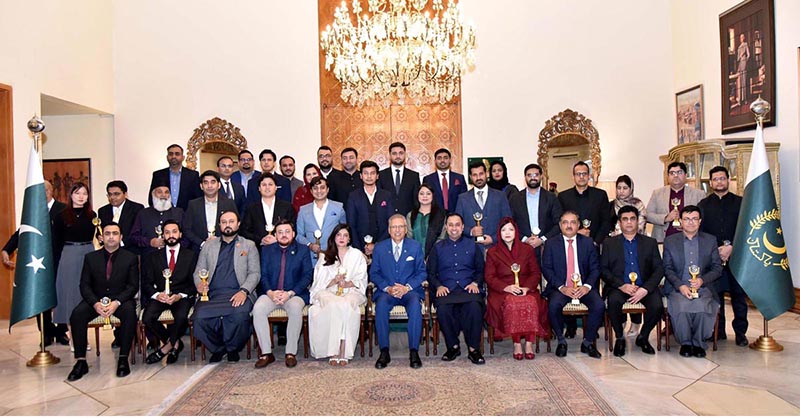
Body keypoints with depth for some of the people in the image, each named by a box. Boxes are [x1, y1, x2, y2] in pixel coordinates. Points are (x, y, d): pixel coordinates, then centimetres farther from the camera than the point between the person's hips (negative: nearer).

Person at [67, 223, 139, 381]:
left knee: (129, 312, -33)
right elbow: (84, 285, 2)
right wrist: (95, 303, -17)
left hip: (121, 299, -2)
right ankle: (81, 361, -18)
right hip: (96, 300, 2)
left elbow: (133, 286, -3)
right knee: (77, 314, -26)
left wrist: (117, 302, -21)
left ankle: (123, 359, -24)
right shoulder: (90, 257, 8)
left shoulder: (130, 258, 3)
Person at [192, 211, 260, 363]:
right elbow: (198, 271, 18)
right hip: (212, 295, 2)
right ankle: (218, 348, 0)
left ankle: (232, 348, -3)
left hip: (238, 294, -2)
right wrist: (199, 284, -6)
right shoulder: (208, 246, 23)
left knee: (239, 313, -35)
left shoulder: (249, 245, 16)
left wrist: (244, 291, -13)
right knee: (200, 316, -30)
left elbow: (255, 273, 6)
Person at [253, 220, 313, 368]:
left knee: (295, 308, -35)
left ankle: (291, 353, -21)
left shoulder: (303, 250, 9)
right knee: (258, 309, -28)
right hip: (271, 293, 2)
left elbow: (307, 276, 0)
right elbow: (263, 275, 7)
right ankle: (266, 353, -17)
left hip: (295, 294, -2)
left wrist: (290, 293, -14)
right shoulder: (266, 250, 16)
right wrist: (270, 292, -14)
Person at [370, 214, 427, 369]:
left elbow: (421, 272, 6)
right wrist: (387, 288, -12)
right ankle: (384, 352, -24)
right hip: (387, 291, 1)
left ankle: (414, 351, -25)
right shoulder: (379, 247, 10)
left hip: (410, 290, 0)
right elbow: (374, 273, 7)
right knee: (381, 304, -33)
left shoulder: (415, 246, 9)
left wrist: (407, 287, -12)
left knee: (415, 304, -34)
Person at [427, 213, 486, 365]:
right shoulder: (438, 247, 19)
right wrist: (438, 286, -5)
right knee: (442, 308, -33)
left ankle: (473, 348, -19)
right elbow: (431, 273, 13)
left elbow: (480, 270, 16)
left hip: (468, 288, 0)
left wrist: (475, 283, -4)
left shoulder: (473, 246, 19)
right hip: (446, 289, 0)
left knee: (475, 306, -34)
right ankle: (453, 346, -12)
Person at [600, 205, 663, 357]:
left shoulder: (650, 243, 15)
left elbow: (659, 269, 5)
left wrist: (645, 289, -12)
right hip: (619, 287, -1)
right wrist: (621, 285, -15)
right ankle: (619, 338, -6)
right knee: (614, 301, -33)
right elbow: (603, 269, 2)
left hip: (644, 288, 1)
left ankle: (643, 337, 3)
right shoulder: (609, 243, 11)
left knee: (657, 306, -27)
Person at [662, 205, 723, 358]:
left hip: (703, 287, 1)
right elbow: (667, 268, 4)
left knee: (702, 306, -32)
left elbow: (717, 268, 9)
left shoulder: (710, 240, 12)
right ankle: (685, 343, -9)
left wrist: (702, 280, -11)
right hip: (678, 287, 0)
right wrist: (680, 286, -13)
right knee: (681, 307, -32)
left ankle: (699, 343, -8)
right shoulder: (670, 241, 9)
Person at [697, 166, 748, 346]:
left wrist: (731, 248, -11)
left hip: (736, 255, 0)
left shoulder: (740, 202, 8)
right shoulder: (703, 204, 11)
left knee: (739, 294, 2)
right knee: (715, 294, 2)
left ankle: (740, 332, 11)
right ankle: (718, 330, 12)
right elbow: (699, 232, 4)